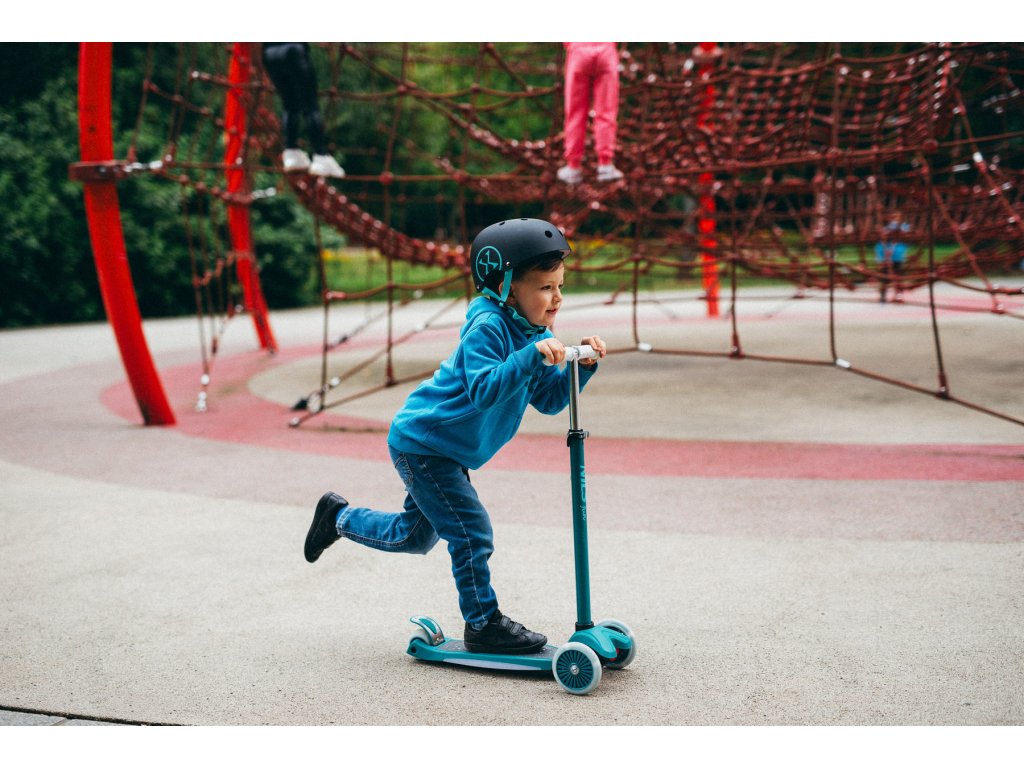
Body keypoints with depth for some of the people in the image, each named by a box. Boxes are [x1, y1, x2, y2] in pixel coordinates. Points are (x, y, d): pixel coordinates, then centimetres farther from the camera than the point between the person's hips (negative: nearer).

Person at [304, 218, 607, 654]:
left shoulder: (534, 334, 1)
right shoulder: (487, 327, -25)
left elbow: (548, 400, -1)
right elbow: (483, 392, -38)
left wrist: (581, 366, -15)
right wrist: (531, 356, -46)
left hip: (445, 449, 10)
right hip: (421, 442, -10)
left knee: (415, 537, 23)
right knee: (471, 532, -10)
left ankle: (340, 517, 41)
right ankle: (483, 625, 5)